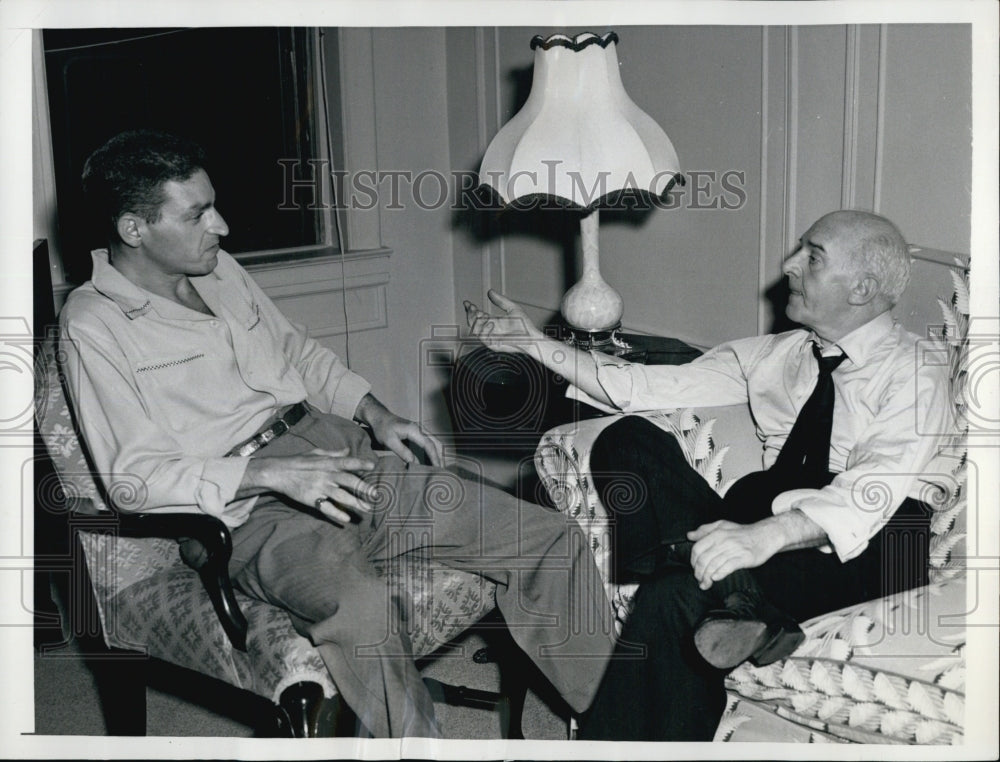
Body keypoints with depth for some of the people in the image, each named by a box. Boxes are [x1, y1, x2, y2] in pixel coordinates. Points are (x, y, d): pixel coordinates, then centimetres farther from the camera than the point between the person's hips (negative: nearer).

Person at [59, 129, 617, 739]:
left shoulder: (220, 270, 17)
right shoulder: (95, 324, -5)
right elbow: (133, 477, -12)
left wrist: (377, 415, 11)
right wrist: (273, 474, -22)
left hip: (340, 458, 7)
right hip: (251, 509, -7)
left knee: (553, 541, -4)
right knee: (364, 609, -42)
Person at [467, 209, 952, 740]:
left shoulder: (914, 376, -2)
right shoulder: (770, 355, 19)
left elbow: (875, 487, -20)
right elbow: (657, 386, 13)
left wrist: (767, 534, -39)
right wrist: (538, 345, 7)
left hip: (863, 551, -6)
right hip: (762, 532, 6)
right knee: (626, 440, -19)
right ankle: (730, 593, -35)